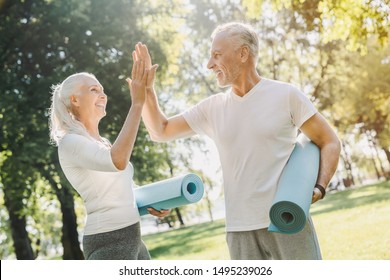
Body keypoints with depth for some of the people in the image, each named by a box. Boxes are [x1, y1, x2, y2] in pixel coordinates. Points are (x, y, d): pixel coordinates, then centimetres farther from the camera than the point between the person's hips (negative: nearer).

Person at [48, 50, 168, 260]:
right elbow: (118, 162, -31)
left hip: (132, 238, 9)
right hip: (108, 242, -9)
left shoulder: (104, 143, 17)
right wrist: (137, 103, -28)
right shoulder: (70, 142, -10)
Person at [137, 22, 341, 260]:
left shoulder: (286, 95, -2)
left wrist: (319, 188, -15)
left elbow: (330, 142, 1)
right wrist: (146, 87, 3)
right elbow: (160, 131, 15)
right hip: (241, 229, 4)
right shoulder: (212, 108, 8)